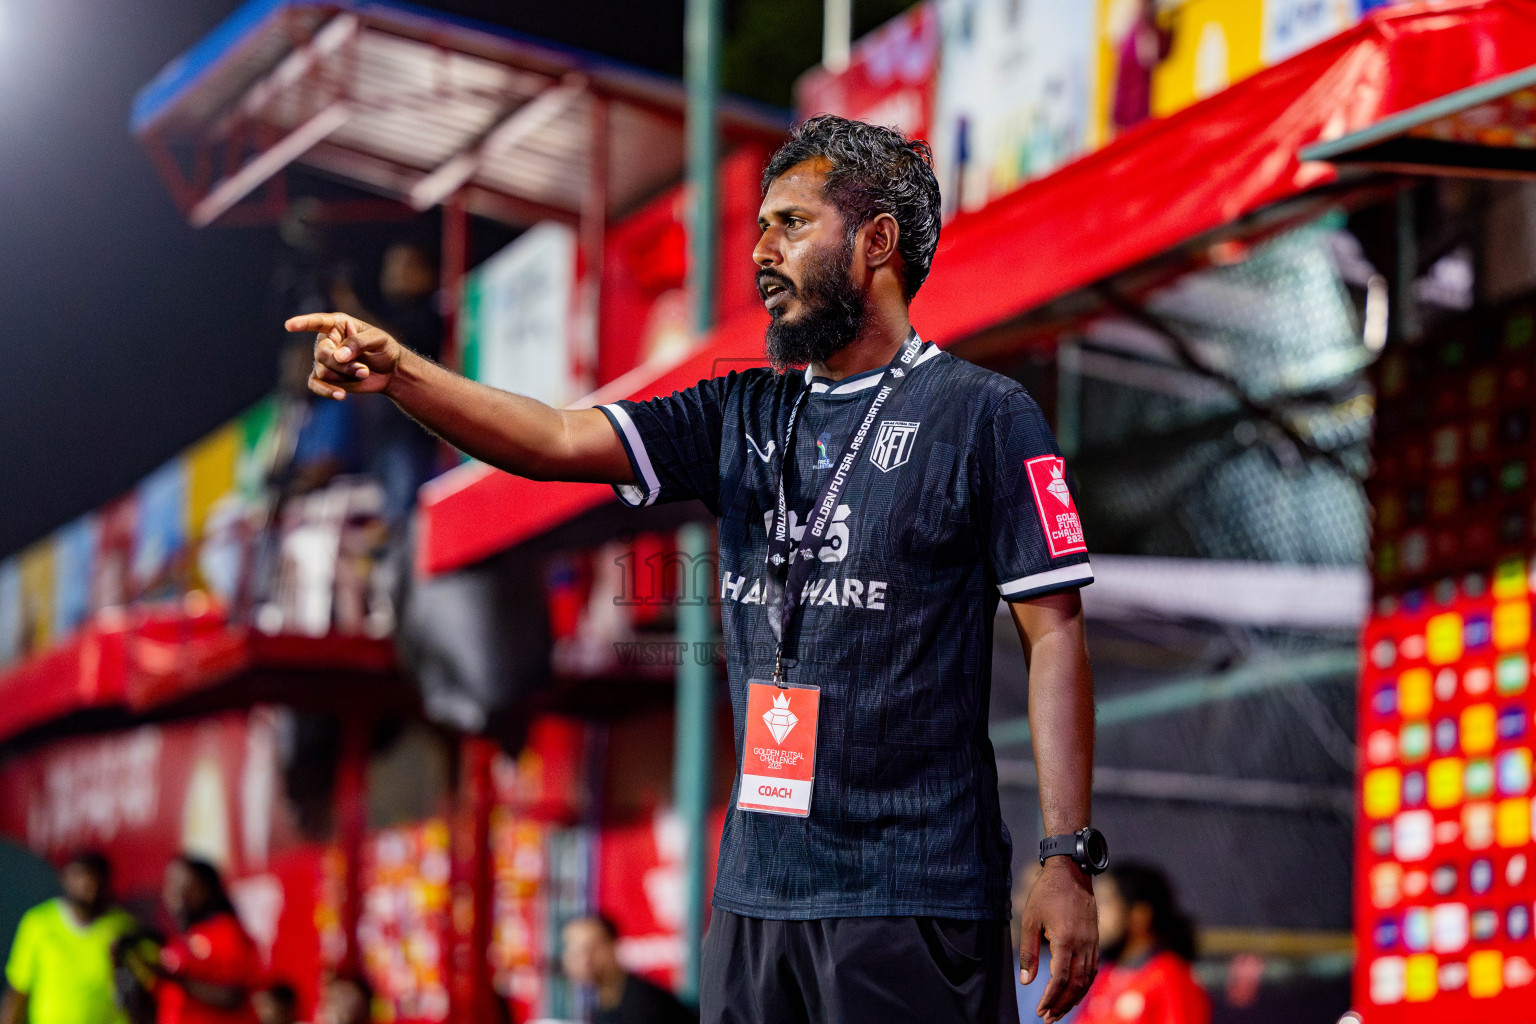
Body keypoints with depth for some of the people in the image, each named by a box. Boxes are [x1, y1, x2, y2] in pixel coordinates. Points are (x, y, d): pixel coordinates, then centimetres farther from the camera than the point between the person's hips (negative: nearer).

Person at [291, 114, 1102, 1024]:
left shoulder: (983, 417, -3)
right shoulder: (743, 418, 13)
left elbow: (1055, 635, -7)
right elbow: (559, 441, 3)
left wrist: (1068, 858, -13)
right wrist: (399, 372, -12)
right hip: (755, 888, 6)